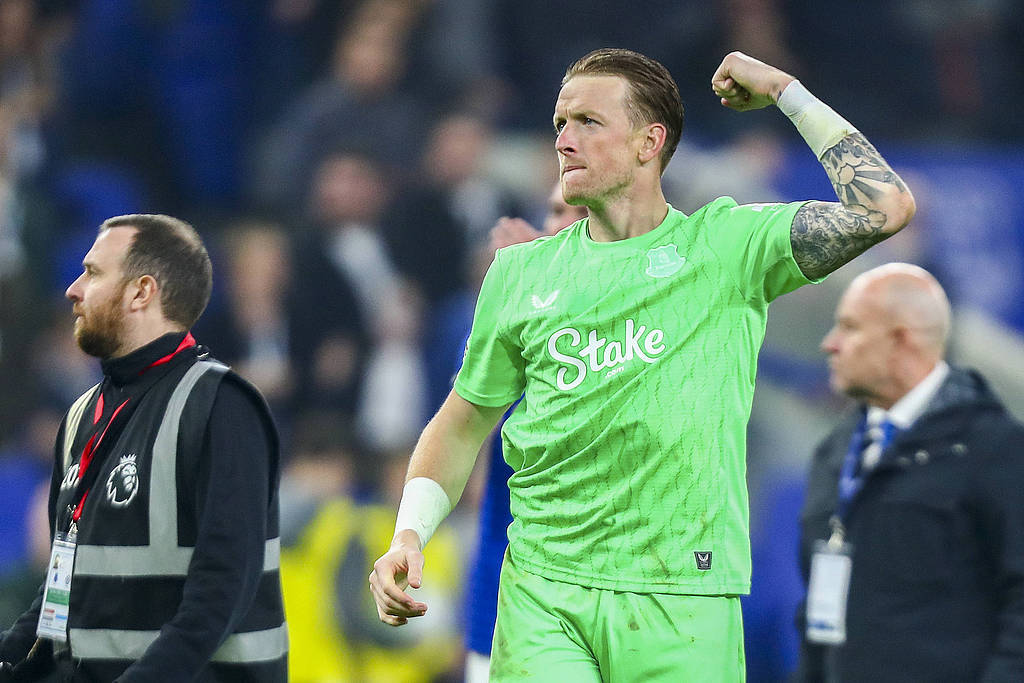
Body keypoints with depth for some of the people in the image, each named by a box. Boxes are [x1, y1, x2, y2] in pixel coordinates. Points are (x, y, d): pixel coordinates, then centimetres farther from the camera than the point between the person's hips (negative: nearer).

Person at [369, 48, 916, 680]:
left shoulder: (727, 244, 2)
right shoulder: (520, 272, 12)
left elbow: (884, 207, -10)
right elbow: (463, 425, 20)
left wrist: (785, 91, -4)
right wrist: (409, 537, 4)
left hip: (681, 589, -2)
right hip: (540, 593, 2)